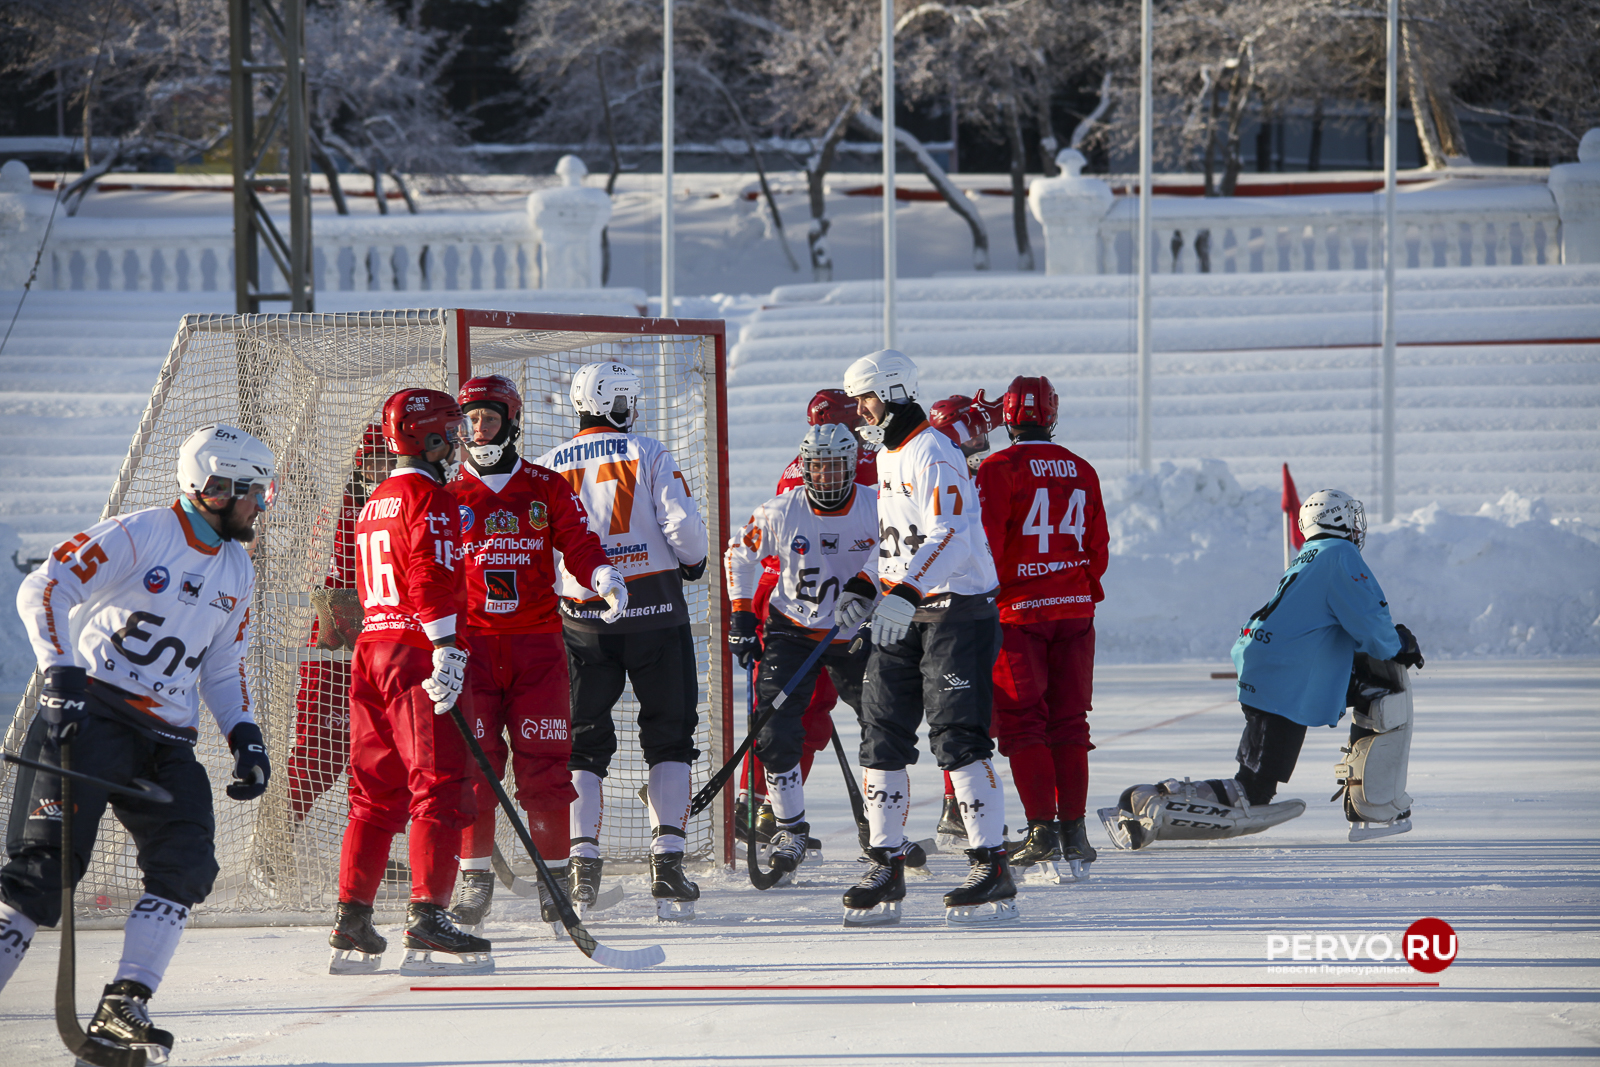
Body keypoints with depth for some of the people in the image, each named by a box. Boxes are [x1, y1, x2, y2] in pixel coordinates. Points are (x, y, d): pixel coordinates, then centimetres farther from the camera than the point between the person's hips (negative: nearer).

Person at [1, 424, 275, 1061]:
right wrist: (61, 672, -24)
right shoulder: (137, 536, -8)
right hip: (92, 713, -7)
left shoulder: (237, 572, 17)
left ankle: (121, 1014, -10)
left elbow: (223, 668, 24)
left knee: (187, 863, -11)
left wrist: (244, 736, 9)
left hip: (166, 742, 7)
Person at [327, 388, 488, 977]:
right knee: (440, 788, -10)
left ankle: (352, 922, 11)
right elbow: (431, 577, -20)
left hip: (371, 648, 9)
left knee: (377, 794, 12)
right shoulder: (428, 497, -8)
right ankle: (427, 916, -18)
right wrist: (445, 648, -26)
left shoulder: (375, 503, 21)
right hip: (415, 652, -9)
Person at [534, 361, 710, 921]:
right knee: (668, 736, 7)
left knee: (584, 742, 9)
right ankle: (668, 862, -2)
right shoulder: (648, 455, -3)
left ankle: (581, 859, -4)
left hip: (583, 618, 2)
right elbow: (682, 524, -10)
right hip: (655, 614, -2)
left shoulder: (551, 466, 5)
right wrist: (693, 560, 12)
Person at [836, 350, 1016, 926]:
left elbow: (949, 534, -27)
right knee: (882, 737, 5)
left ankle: (993, 870, -9)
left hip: (956, 613, -9)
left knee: (957, 739, -12)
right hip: (905, 618, 9)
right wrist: (869, 594, 18)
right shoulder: (888, 457, 17)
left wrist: (905, 594, -37)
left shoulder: (933, 453, -14)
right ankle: (886, 869, 10)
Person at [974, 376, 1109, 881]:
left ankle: (1042, 830, -9)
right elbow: (1098, 547, 11)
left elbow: (985, 543, -12)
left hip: (1018, 611, -5)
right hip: (1074, 610, 5)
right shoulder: (1081, 472, 7)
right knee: (1069, 722, 8)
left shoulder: (999, 469, -9)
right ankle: (1073, 830, 6)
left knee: (1022, 724, -1)